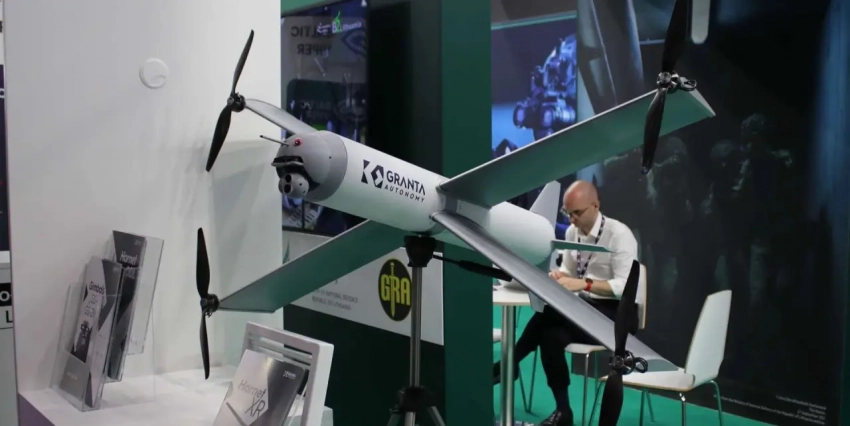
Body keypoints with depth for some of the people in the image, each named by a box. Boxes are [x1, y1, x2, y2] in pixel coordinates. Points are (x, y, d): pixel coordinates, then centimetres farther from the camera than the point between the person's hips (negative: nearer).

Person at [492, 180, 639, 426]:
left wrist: (583, 284, -31)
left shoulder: (619, 234, -15)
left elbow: (626, 287, -21)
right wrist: (558, 276, -10)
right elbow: (568, 271, 14)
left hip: (614, 315, -6)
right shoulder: (572, 232, 5)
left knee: (550, 313, -28)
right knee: (551, 334, -25)